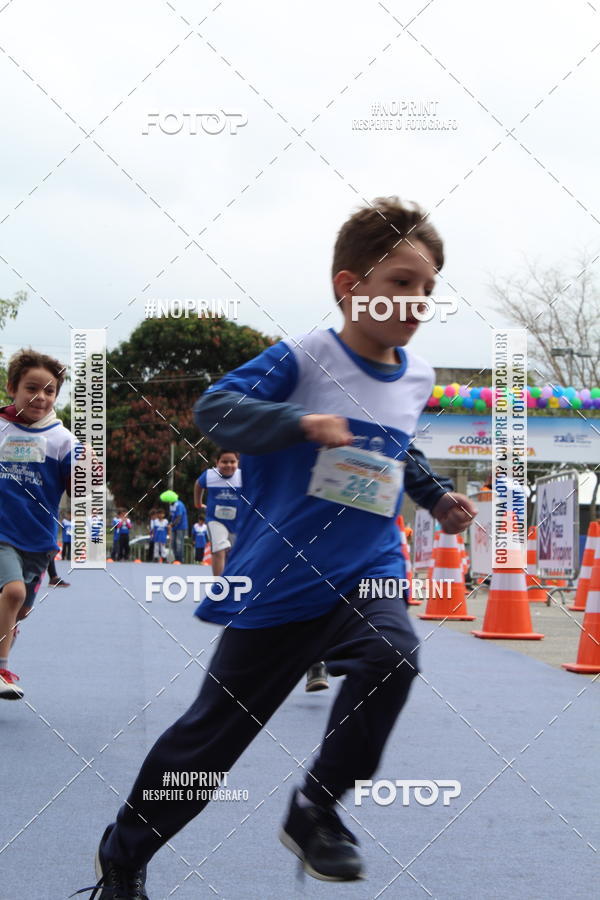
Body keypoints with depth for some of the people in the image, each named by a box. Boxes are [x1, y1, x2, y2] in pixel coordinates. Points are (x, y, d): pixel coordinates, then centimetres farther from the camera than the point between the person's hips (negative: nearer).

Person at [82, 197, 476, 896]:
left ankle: (315, 812, -12)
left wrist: (436, 497, 13)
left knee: (391, 654, -30)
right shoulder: (304, 359, -12)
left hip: (367, 572, 4)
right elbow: (212, 407, -20)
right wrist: (301, 423, -33)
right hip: (279, 578, -4)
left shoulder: (417, 379, 6)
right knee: (216, 730, 6)